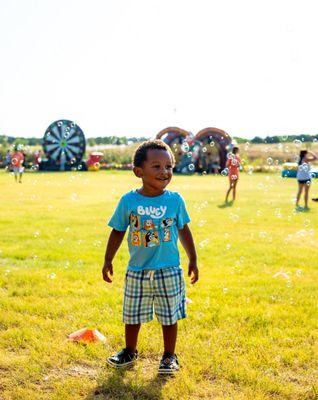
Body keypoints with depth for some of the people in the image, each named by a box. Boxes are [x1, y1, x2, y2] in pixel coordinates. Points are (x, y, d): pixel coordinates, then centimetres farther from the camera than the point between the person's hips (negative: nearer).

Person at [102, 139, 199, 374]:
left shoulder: (175, 200, -5)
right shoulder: (128, 201, -7)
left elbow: (184, 230, 7)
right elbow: (118, 231, 4)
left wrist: (193, 260, 11)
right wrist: (108, 261, 5)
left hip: (169, 270, -1)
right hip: (137, 271, 1)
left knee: (169, 317, 9)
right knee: (132, 316, 15)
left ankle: (169, 356, 28)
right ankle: (130, 352, 37)